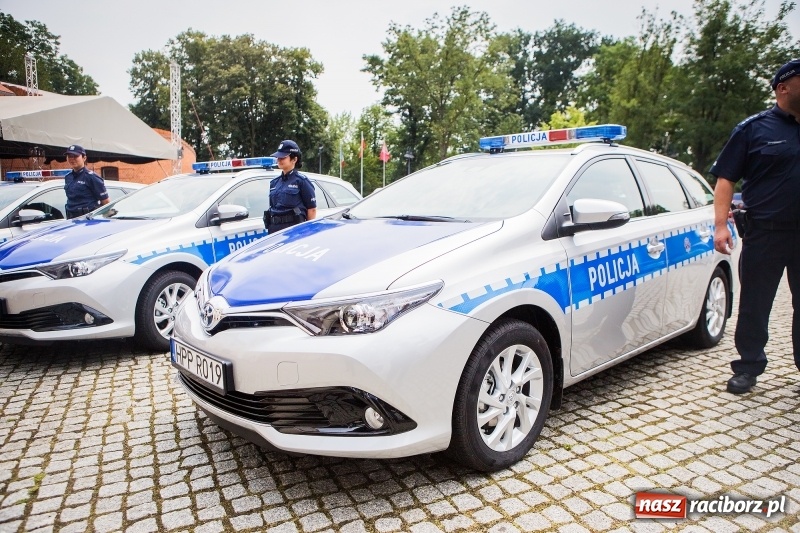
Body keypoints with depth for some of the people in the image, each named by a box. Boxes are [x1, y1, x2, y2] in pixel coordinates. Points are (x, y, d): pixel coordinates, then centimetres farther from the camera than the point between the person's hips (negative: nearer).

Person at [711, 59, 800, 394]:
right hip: (764, 232, -4)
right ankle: (748, 367, 16)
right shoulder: (754, 129, 0)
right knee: (754, 304, 5)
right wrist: (720, 224, -15)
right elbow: (725, 178, -5)